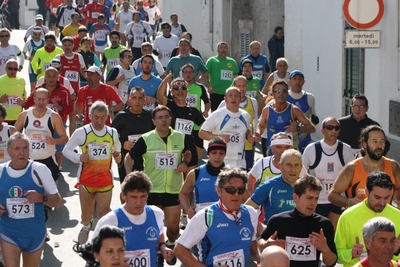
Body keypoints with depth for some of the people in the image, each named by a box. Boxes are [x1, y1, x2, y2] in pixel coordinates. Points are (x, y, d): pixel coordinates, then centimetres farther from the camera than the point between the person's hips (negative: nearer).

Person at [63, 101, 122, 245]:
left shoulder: (113, 133, -1)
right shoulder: (81, 132, -11)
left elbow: (117, 149, 17)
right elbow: (66, 150, -3)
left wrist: (117, 155, -6)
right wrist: (79, 157, -21)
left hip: (105, 179, 1)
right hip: (86, 179, 0)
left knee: (104, 213, -6)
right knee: (86, 213, 16)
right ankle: (86, 226, 50)